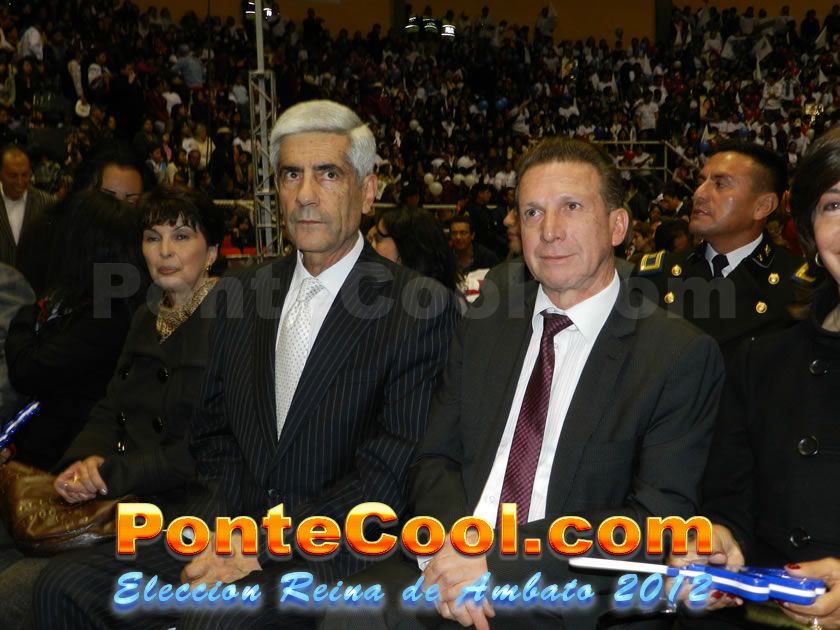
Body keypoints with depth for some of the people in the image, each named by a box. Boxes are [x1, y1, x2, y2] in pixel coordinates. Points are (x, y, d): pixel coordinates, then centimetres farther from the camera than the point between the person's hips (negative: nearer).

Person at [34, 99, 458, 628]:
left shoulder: (422, 308, -8)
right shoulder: (242, 295, 10)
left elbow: (388, 476, -11)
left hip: (337, 552, -5)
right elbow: (214, 438, 13)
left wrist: (262, 549, -15)